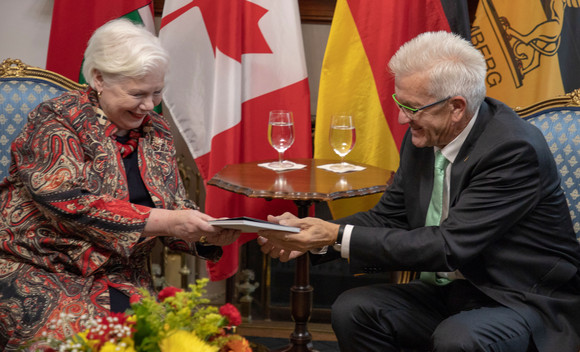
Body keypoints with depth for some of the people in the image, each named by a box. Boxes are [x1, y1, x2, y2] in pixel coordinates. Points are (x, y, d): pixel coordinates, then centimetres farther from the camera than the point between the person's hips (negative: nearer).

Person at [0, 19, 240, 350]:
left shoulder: (157, 133, 11)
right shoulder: (56, 121, -8)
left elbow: (178, 208, 13)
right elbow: (72, 204, -20)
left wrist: (208, 233, -11)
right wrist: (165, 221, -24)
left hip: (119, 279, 5)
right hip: (38, 272, -5)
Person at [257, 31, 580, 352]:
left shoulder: (516, 149, -24)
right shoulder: (422, 138, -1)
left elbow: (448, 246, -27)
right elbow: (388, 217, 9)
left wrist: (339, 237, -27)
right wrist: (318, 236, -9)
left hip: (527, 301, -7)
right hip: (451, 292, 7)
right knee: (352, 309, -12)